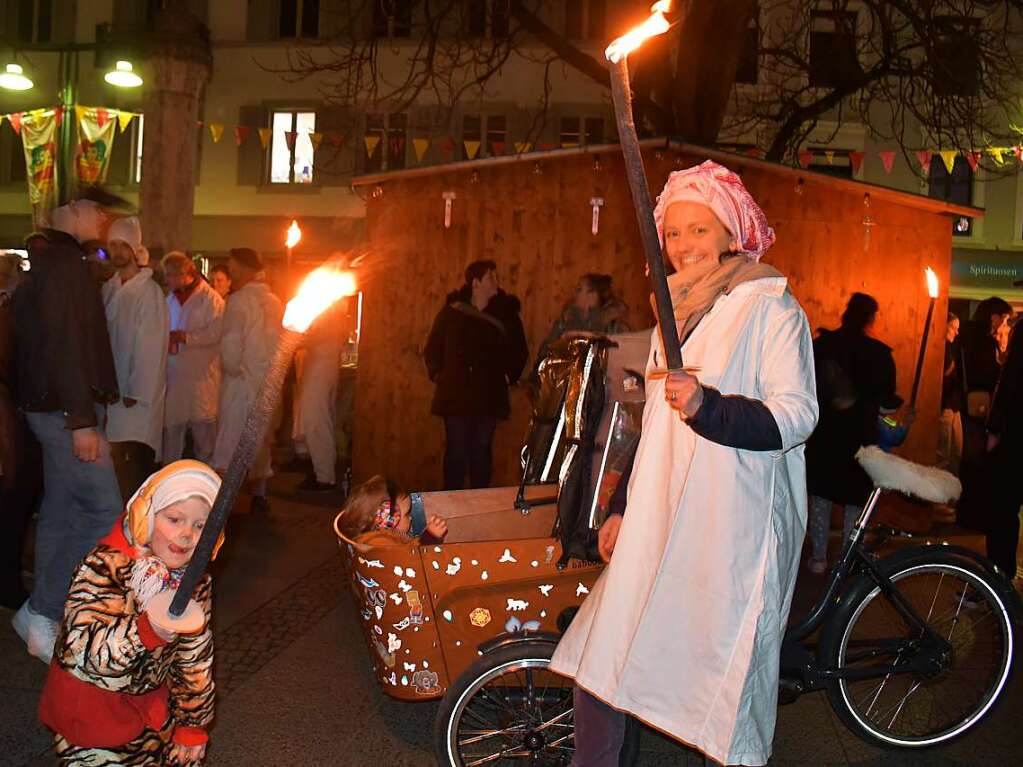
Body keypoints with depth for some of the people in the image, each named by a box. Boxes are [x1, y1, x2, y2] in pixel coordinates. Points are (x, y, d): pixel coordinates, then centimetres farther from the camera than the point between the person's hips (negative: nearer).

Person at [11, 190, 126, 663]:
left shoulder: (51, 261, 17)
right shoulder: (63, 262, -15)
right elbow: (65, 345, -22)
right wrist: (82, 420, -23)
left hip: (50, 407, 11)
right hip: (67, 409, -11)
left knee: (62, 510, 14)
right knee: (105, 512, -8)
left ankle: (44, 616, 22)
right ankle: (42, 613, -1)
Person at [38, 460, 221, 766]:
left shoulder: (195, 579, -5)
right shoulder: (105, 566, -25)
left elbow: (195, 656, 4)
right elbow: (82, 648, -37)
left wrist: (193, 724, 5)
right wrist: (148, 630, -53)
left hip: (151, 700, 6)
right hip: (92, 703, -5)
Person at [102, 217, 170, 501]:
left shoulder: (149, 291, -8)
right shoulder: (108, 290, 9)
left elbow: (150, 347, -11)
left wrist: (136, 392, -12)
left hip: (137, 394, -5)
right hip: (112, 389, 5)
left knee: (130, 459, -9)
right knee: (116, 458, 5)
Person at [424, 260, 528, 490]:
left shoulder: (506, 313, 4)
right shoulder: (451, 311, 2)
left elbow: (520, 351, 14)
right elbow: (432, 348, 11)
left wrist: (509, 375, 5)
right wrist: (436, 374, 3)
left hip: (489, 396, 1)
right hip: (455, 394, -1)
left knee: (482, 451, 4)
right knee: (456, 451, -2)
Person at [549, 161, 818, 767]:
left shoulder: (770, 308, -4)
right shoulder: (677, 314, 18)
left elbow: (798, 413, -14)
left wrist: (707, 406, -29)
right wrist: (624, 509, 21)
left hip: (731, 532, -7)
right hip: (662, 525, 7)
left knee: (726, 688, 0)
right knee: (601, 660, 5)